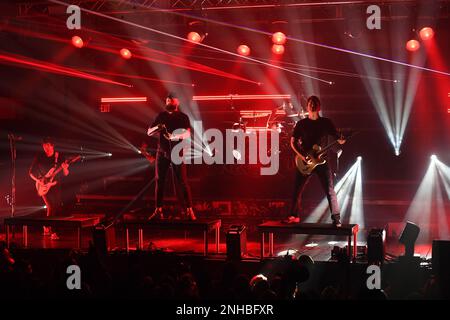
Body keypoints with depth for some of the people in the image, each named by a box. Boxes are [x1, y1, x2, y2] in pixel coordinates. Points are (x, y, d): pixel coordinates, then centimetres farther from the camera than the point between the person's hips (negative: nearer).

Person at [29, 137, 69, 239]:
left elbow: (66, 174, -5)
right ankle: (47, 229, -10)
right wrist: (38, 180, -15)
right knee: (51, 206, -19)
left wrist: (65, 168, -27)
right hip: (43, 185, -3)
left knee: (58, 206, -1)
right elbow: (31, 172, 1)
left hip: (55, 185, 3)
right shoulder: (39, 157, -5)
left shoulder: (59, 156, -4)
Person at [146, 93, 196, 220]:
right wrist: (157, 127, -14)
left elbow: (188, 133, -13)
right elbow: (149, 132, 9)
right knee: (159, 181, 2)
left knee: (182, 181, -7)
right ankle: (158, 211, 8)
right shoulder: (161, 116, 11)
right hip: (162, 152, 3)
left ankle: (189, 211, -6)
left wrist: (176, 136, -34)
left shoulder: (183, 117, 2)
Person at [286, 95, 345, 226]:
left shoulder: (326, 122, 5)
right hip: (304, 161, 1)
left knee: (330, 191, -8)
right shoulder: (301, 124, 5)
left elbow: (337, 138, 3)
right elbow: (293, 142, 4)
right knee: (297, 190, 5)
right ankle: (294, 216, 19)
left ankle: (336, 219, -4)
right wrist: (302, 156, -10)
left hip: (322, 160, -1)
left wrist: (341, 140, -22)